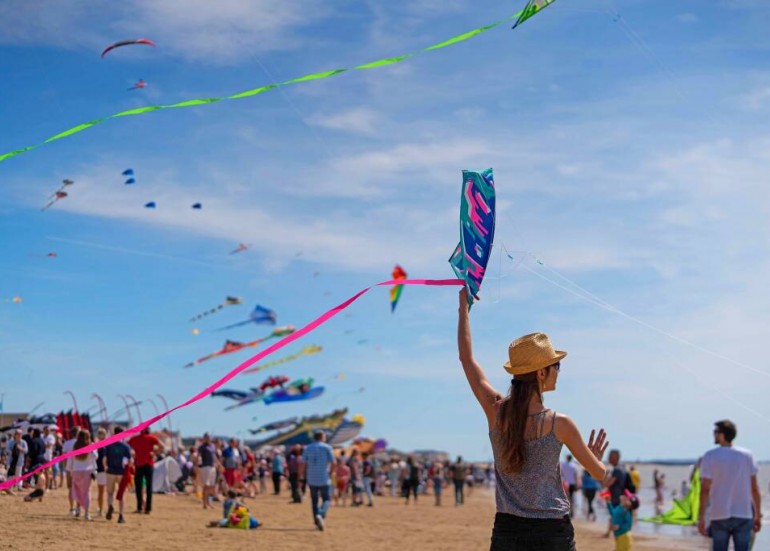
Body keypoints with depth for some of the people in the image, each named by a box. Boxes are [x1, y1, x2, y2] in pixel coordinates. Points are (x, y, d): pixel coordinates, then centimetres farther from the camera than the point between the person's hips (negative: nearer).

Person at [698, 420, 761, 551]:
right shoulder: (747, 456, 2)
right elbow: (755, 488, 3)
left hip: (720, 516, -2)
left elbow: (705, 490, -8)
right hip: (743, 516, 2)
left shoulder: (710, 456, -6)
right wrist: (758, 515, 10)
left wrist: (701, 517, -4)